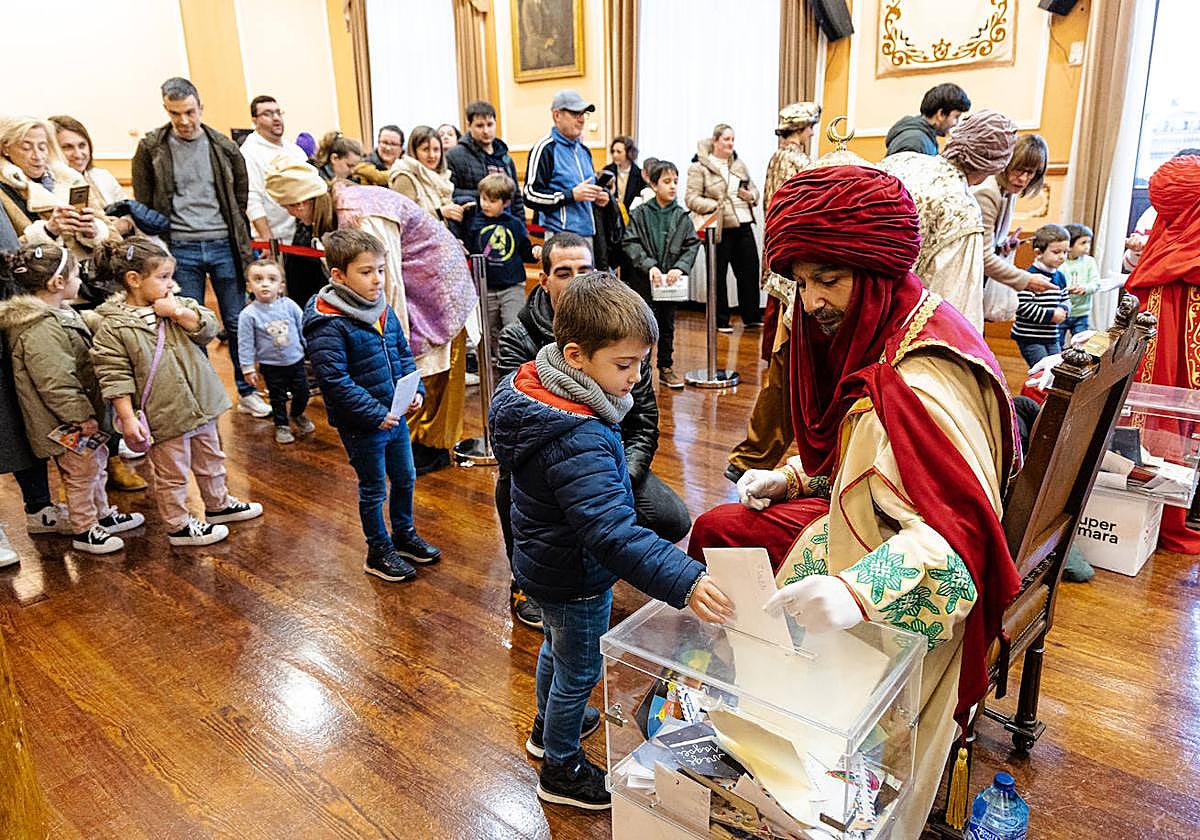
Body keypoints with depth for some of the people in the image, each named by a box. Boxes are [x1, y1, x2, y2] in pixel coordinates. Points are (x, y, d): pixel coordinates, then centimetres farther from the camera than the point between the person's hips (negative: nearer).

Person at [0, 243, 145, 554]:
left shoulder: (60, 313, 8)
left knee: (97, 463, 23)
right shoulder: (39, 329, -27)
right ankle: (83, 531, 20)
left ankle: (103, 515, 39)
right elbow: (55, 383, -28)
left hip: (86, 415, 10)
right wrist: (81, 416, -23)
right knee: (81, 474, 4)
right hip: (69, 424, -10)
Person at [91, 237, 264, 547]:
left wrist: (179, 312, -16)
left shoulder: (176, 304, 2)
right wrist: (128, 419, -16)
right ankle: (178, 525, 24)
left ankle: (218, 504, 43)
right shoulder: (113, 327, -14)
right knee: (172, 474, 8)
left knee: (210, 460, 23)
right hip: (164, 415, -6)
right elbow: (115, 378, -14)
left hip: (201, 403, 6)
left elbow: (209, 329, -2)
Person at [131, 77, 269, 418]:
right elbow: (144, 205, 4)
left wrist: (240, 240, 6)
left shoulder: (224, 147, 4)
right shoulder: (151, 149, 0)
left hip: (223, 245, 1)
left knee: (237, 322, 7)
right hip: (180, 249, -1)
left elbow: (241, 196, 11)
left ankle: (247, 392, 18)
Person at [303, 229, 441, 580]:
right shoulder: (329, 325, -21)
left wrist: (415, 390, -2)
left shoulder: (383, 310, 3)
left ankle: (404, 535, 42)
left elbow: (403, 354, 13)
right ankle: (379, 552, 27)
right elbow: (335, 381, -24)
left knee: (404, 478, 20)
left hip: (395, 415, 7)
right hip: (361, 425, -7)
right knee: (373, 489, 9)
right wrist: (376, 415, -24)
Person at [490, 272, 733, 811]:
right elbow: (613, 533, -45)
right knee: (579, 671, 15)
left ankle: (548, 729, 57)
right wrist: (685, 581, -50)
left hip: (543, 560, 9)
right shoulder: (579, 443, -38)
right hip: (574, 579, -9)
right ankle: (562, 771, 39)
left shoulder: (534, 391, -7)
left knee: (556, 647, 31)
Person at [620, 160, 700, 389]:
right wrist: (649, 265, -20)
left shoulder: (682, 216, 2)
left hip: (670, 280, 3)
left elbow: (692, 245, -1)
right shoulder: (640, 213, -3)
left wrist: (680, 267, -16)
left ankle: (666, 368, 24)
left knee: (667, 325, 12)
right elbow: (630, 243, -9)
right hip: (642, 280, -2)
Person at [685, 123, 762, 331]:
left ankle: (751, 316, 21)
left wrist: (751, 195, -1)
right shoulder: (699, 167, -4)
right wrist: (715, 206, -19)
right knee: (718, 275, 4)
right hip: (719, 229, -6)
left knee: (750, 270, 8)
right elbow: (691, 198, -10)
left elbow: (754, 189, 22)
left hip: (743, 226, 6)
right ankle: (720, 321, 15)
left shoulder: (739, 164, 14)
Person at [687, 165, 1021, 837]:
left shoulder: (921, 382, -31)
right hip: (854, 530, 10)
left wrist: (858, 592, -50)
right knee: (717, 530, 11)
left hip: (903, 599, -9)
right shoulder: (876, 333, -1)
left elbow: (955, 527, -36)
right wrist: (791, 478, 4)